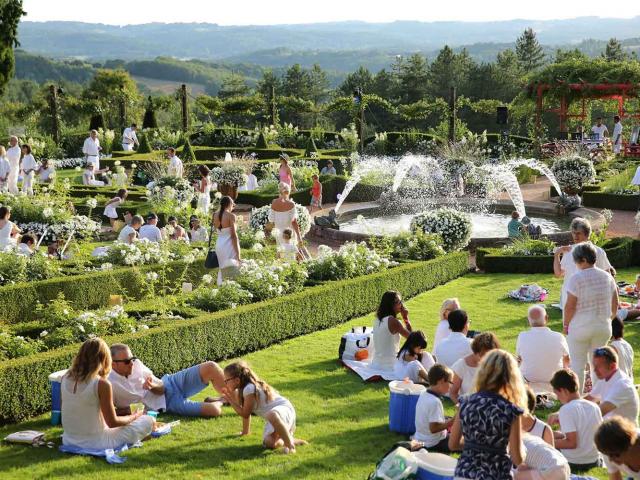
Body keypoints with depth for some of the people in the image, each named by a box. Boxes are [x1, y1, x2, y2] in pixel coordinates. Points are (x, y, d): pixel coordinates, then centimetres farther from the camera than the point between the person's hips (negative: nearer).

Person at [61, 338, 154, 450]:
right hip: (95, 444, -5)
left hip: (68, 441, 5)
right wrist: (134, 416, 6)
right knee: (148, 421, 5)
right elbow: (112, 422, -12)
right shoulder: (102, 384, -19)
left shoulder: (66, 378, -2)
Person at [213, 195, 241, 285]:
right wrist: (238, 253, -12)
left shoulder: (215, 215, 6)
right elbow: (234, 235, -14)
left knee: (221, 268, 15)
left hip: (219, 244, 6)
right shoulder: (231, 216, -11)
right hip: (229, 244, -6)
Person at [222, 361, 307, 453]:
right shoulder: (242, 389, 10)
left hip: (284, 408, -9)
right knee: (269, 443, -17)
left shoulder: (249, 388, -20)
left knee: (272, 415, -46)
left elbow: (245, 414, -14)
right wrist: (245, 431, 18)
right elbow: (246, 412, 17)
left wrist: (231, 401, -5)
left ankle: (290, 445, -33)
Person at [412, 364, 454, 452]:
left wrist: (448, 422, 8)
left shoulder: (423, 395, 3)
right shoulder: (435, 402, -25)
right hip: (433, 444, -9)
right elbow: (434, 428, -26)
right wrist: (452, 421, -21)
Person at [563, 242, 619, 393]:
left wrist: (565, 324, -1)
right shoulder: (607, 277, 2)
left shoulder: (576, 279, -16)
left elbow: (569, 307, -15)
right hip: (603, 327, 5)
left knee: (577, 364, 6)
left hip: (580, 328, -5)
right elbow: (615, 305, 8)